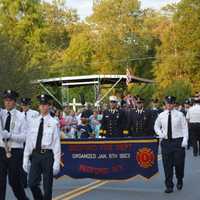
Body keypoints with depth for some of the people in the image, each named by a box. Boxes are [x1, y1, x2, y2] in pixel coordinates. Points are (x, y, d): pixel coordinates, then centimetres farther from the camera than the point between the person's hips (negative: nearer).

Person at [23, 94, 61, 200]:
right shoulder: (34, 122, 8)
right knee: (32, 183, 0)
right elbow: (28, 141, 9)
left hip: (48, 155, -3)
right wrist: (26, 159, 6)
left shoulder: (53, 123, -5)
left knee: (47, 186, 5)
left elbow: (57, 143, -6)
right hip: (35, 154, 3)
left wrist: (56, 162, -10)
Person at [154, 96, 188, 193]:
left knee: (179, 163, 2)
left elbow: (184, 128, 0)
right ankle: (169, 186, 10)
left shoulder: (180, 115, -1)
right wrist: (160, 133, -2)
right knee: (167, 165, 2)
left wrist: (185, 140, -10)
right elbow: (156, 126, 18)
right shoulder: (161, 115, 6)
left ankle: (179, 181, 30)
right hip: (166, 142, 2)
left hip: (178, 141, -2)